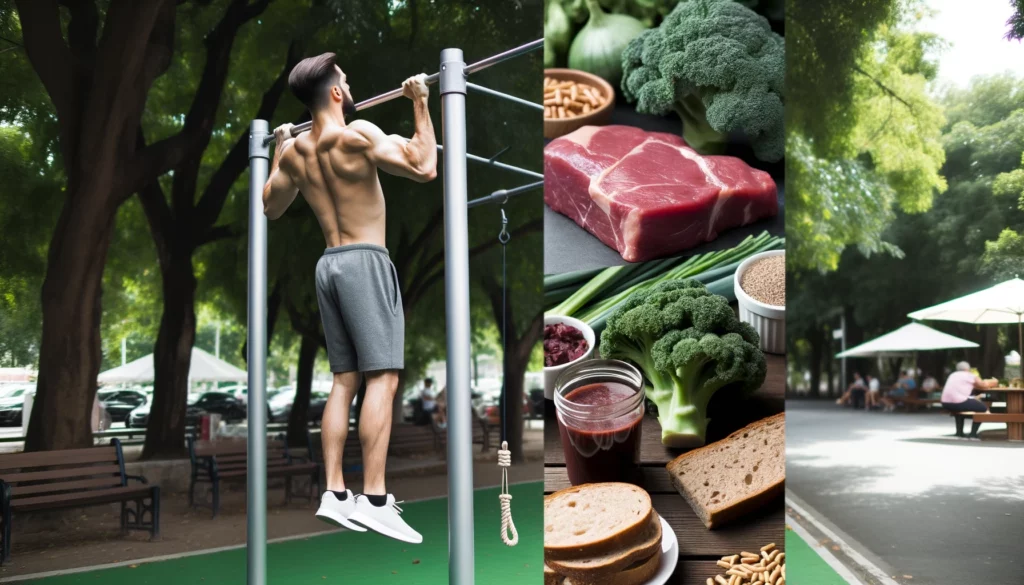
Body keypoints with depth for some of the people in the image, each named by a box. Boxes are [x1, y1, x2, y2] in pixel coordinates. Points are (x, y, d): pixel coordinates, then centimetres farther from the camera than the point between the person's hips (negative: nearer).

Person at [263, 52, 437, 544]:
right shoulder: (358, 135, -10)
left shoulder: (294, 152, 12)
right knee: (382, 377, -11)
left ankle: (335, 495, 7)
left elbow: (271, 206, 26)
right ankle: (374, 500, -16)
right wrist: (420, 104, -6)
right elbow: (425, 168, -14)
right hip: (365, 261, -7)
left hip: (328, 264, 8)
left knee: (344, 381, 9)